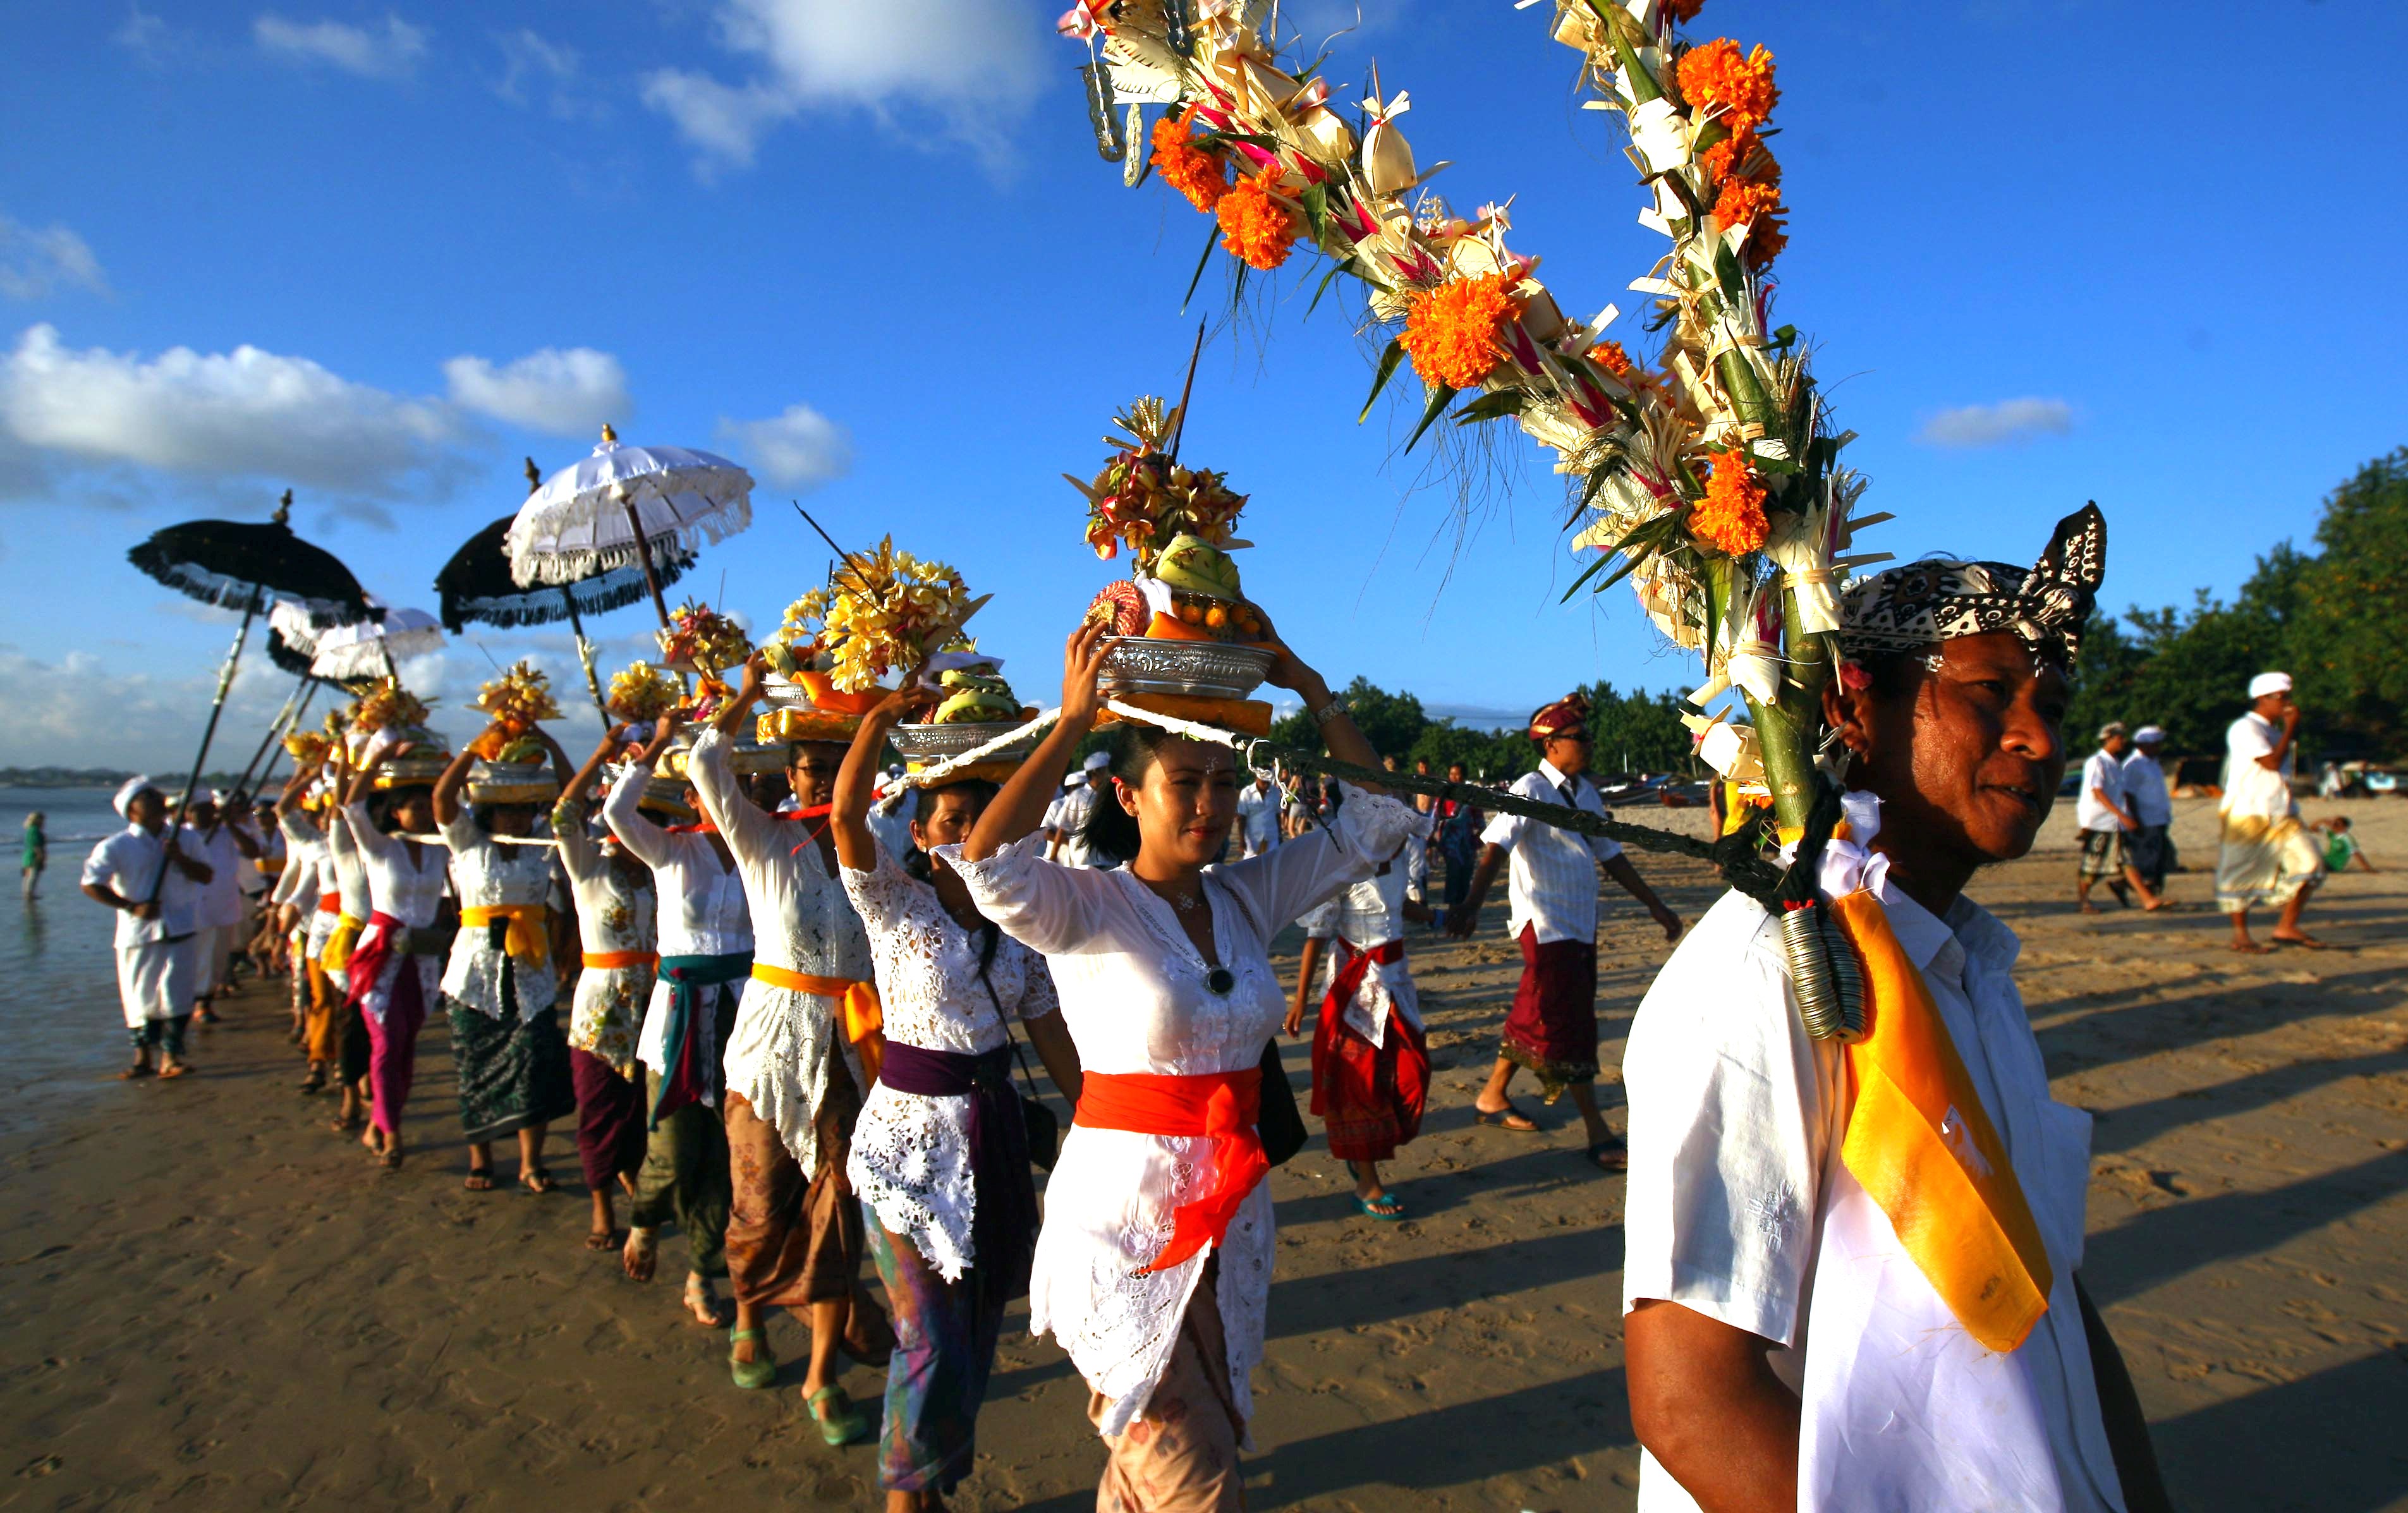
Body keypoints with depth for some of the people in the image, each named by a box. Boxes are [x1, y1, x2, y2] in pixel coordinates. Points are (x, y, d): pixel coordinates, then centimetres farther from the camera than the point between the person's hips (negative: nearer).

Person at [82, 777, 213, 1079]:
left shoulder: (181, 839, 8)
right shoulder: (116, 846, -3)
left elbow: (205, 876, 5)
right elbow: (91, 885, -8)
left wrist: (179, 857, -12)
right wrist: (133, 907, -15)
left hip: (178, 931, 2)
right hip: (137, 933, -2)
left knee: (176, 996, -3)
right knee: (140, 997, 6)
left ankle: (171, 1057, 6)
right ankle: (143, 1058, 20)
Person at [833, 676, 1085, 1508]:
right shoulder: (895, 902, -8)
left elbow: (1051, 1034, 8)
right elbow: (846, 815, -27)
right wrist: (886, 713, -30)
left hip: (996, 1136, 5)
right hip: (910, 1139, -5)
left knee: (978, 1330, 15)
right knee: (932, 1340, -5)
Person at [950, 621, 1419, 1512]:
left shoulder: (1248, 897, 3)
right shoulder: (1086, 908, -13)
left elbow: (1377, 820, 4)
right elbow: (988, 865, -33)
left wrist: (1312, 692, -3)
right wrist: (1072, 722, -30)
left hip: (1231, 1215, 6)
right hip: (1122, 1220, -5)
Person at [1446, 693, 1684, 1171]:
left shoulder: (1586, 792, 11)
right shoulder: (1531, 790, -14)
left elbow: (1610, 853, 19)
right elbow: (1495, 848, -27)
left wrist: (1653, 904, 20)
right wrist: (1472, 905, -42)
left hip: (1581, 924, 8)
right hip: (1546, 926, -8)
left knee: (1536, 1017, 15)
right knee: (1566, 1024, -3)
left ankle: (1492, 1098, 29)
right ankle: (1599, 1135, 3)